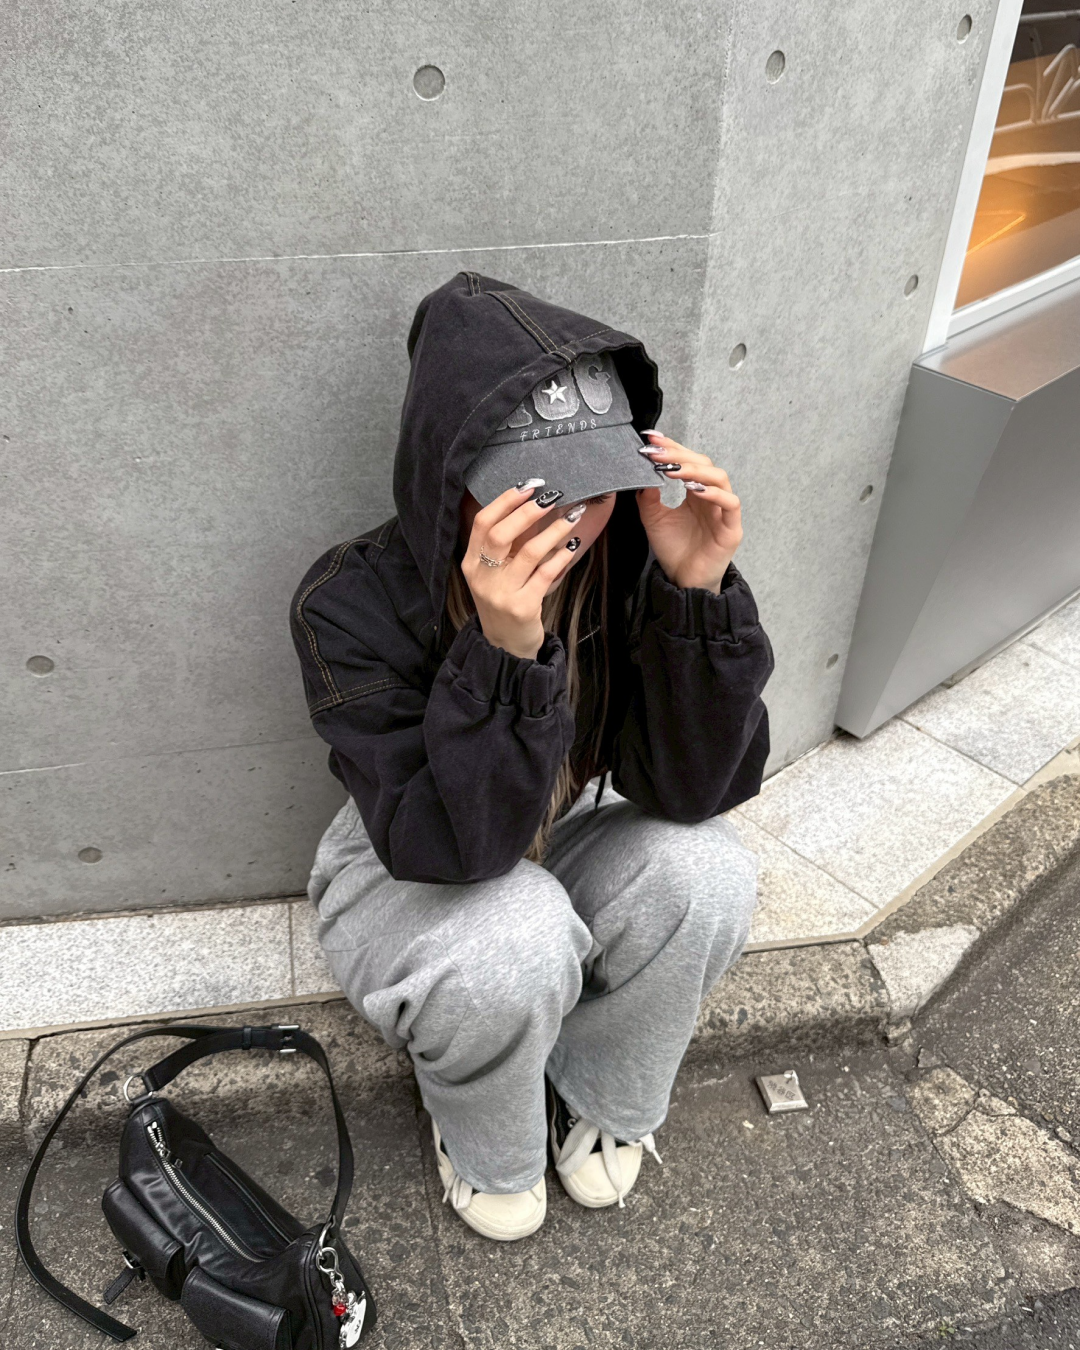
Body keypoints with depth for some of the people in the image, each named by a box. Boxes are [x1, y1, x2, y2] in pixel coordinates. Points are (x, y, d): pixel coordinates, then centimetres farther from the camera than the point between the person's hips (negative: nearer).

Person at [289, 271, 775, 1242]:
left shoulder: (630, 557, -20)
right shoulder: (352, 604, -29)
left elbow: (694, 788, -23)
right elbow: (446, 845, -35)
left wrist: (699, 593, -37)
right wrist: (504, 651, -50)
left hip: (559, 856, 3)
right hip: (406, 888, -3)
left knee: (707, 874, -26)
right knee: (513, 941, -35)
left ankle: (597, 1100, 6)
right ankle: (486, 1145, 3)